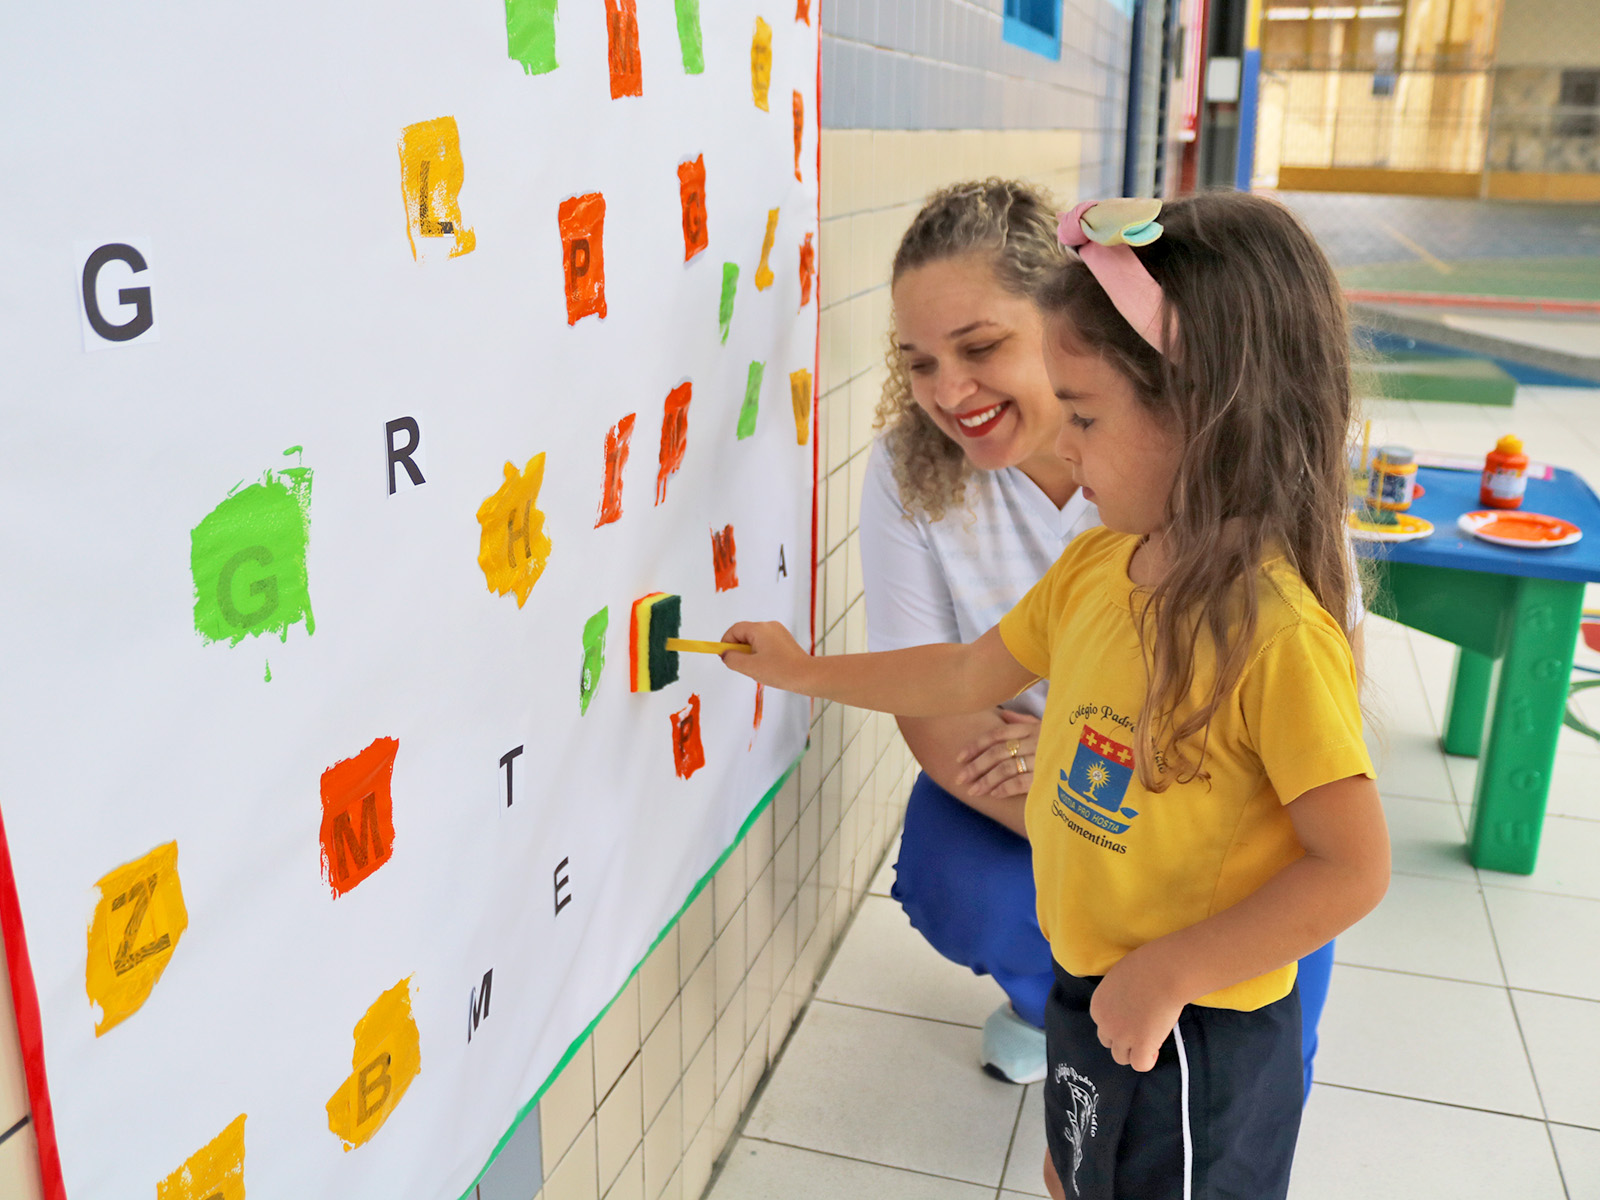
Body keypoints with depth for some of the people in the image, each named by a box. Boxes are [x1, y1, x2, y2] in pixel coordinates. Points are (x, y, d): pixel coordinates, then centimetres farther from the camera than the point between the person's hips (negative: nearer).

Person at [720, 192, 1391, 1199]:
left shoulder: (1277, 632, -30)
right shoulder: (1095, 563, -6)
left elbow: (1355, 868, -27)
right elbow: (970, 675, 8)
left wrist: (1168, 972, -24)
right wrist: (805, 673, 12)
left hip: (1196, 1036, -7)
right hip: (1090, 995, 7)